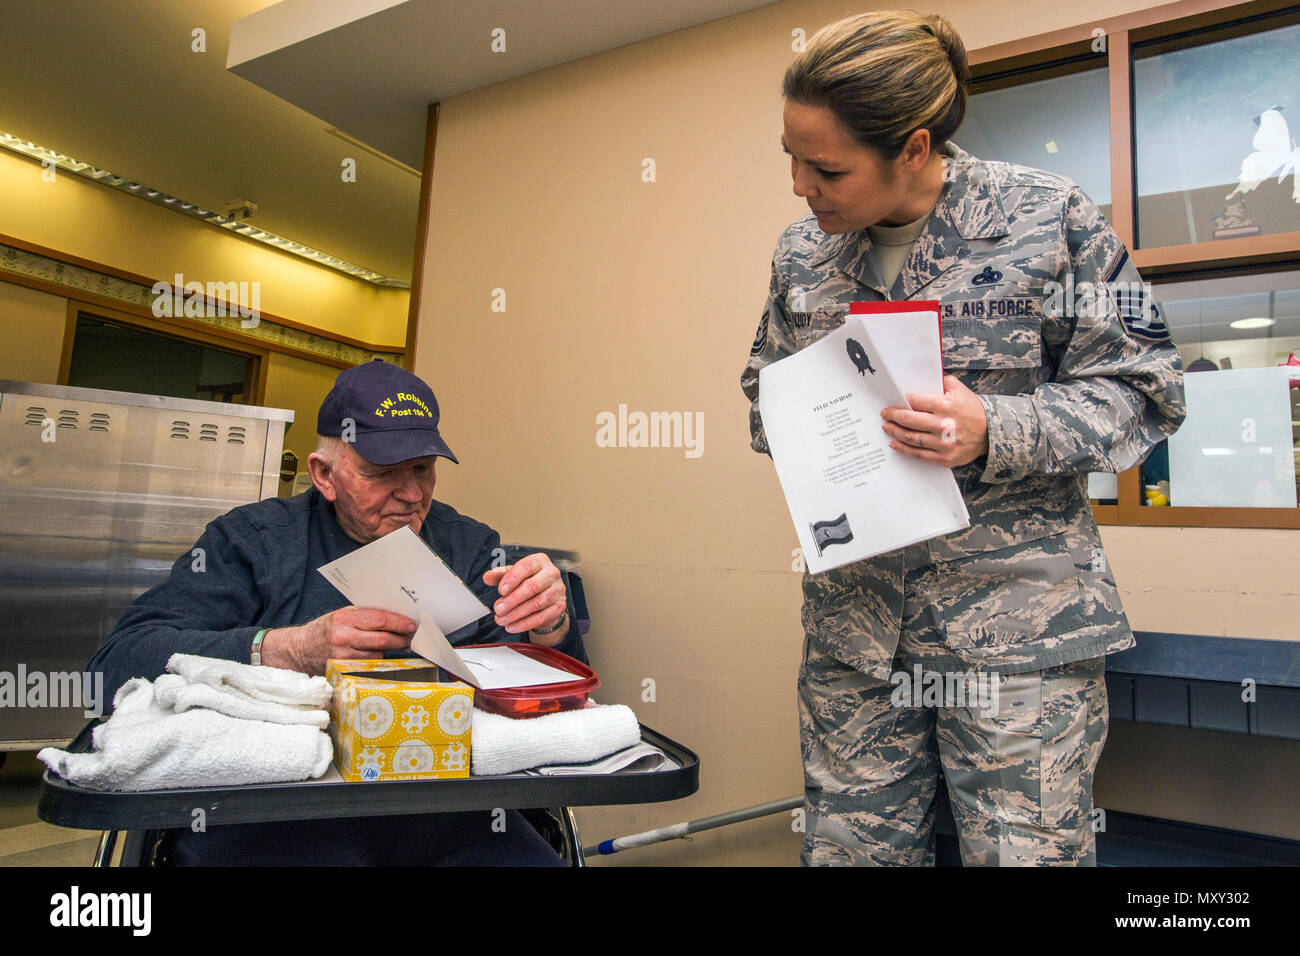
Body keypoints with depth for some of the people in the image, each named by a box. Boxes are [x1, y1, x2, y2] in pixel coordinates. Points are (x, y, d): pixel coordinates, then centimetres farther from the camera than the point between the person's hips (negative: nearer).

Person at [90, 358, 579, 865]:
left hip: (445, 808, 2)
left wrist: (551, 625, -13)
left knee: (534, 858, -26)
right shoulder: (255, 540, 6)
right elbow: (118, 662, -5)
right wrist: (291, 651, -19)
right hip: (270, 816, -1)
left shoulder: (470, 546, 13)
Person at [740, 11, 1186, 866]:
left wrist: (994, 432, -20)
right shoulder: (802, 251, 7)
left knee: (1025, 847, 6)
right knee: (848, 843, 13)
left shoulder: (1047, 218, -6)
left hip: (1015, 612, -3)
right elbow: (766, 388, 18)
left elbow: (1142, 390, -3)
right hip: (851, 611, 4)